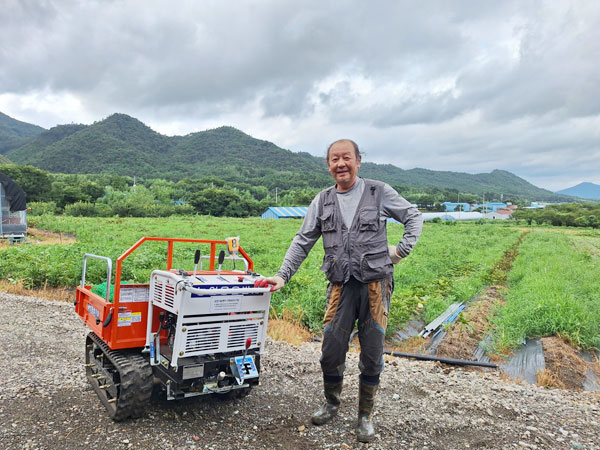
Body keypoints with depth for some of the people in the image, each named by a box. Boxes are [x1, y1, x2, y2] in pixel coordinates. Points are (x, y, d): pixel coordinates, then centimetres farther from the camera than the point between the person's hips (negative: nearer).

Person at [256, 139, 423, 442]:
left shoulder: (379, 192, 2)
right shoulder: (323, 201, 8)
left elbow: (413, 217, 13)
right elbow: (303, 242, 9)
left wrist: (403, 249, 0)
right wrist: (283, 275, 1)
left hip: (375, 284, -1)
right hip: (341, 287, 2)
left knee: (372, 355, 5)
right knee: (331, 352, 3)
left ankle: (365, 416, 25)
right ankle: (331, 404, 31)